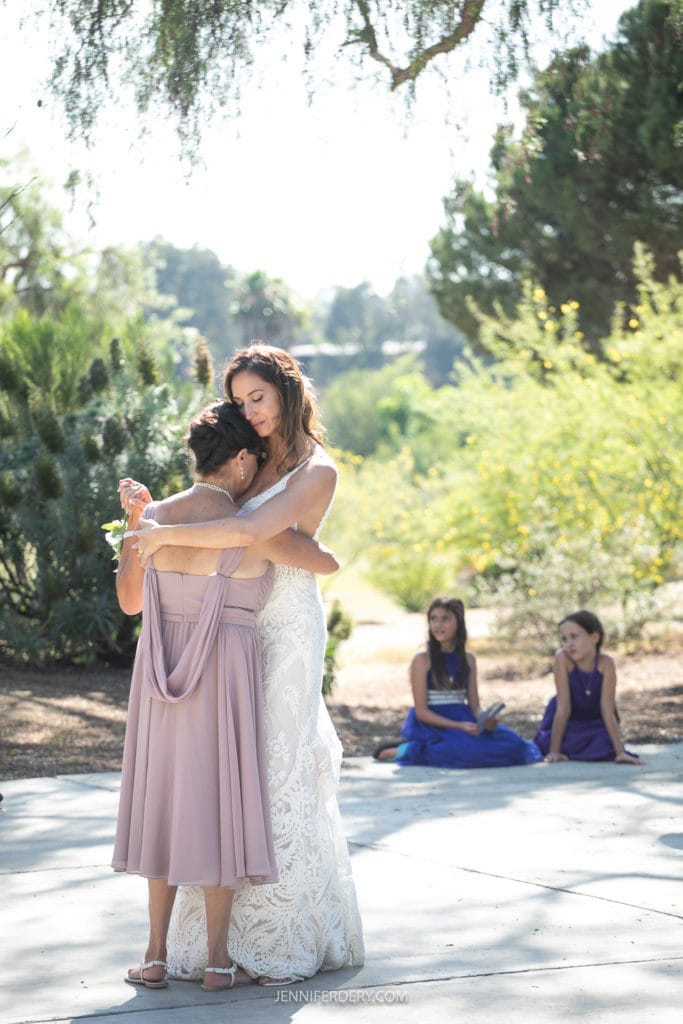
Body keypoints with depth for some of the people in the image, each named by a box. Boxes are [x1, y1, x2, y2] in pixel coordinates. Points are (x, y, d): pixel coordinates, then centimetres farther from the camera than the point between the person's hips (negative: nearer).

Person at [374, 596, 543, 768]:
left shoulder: (468, 659, 10)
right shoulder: (422, 660, -6)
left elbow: (474, 705, 10)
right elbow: (421, 711, -10)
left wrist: (485, 721, -14)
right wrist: (458, 726, -22)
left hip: (463, 721, 6)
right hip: (432, 724, -6)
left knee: (512, 745, -15)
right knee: (467, 750, -35)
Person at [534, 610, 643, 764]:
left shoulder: (605, 663, -26)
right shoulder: (563, 658, -28)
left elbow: (608, 711, -25)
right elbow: (563, 708, -27)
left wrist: (621, 753, -30)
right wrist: (554, 751, -29)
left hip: (595, 721, 1)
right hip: (568, 722, -1)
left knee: (603, 747, -24)